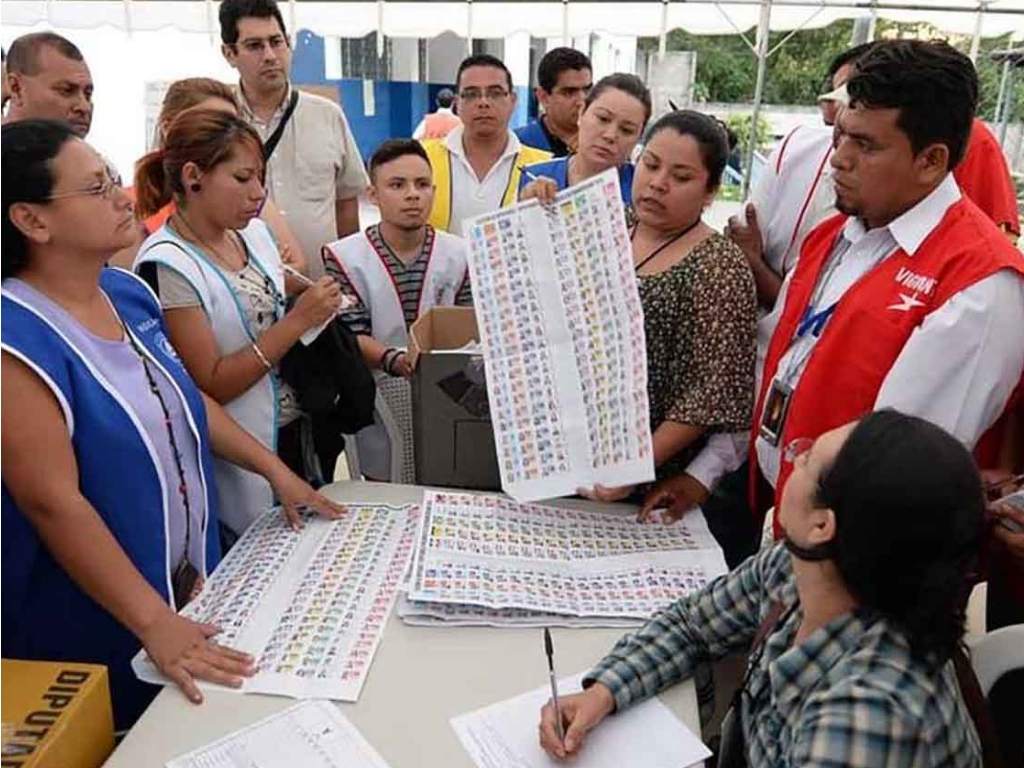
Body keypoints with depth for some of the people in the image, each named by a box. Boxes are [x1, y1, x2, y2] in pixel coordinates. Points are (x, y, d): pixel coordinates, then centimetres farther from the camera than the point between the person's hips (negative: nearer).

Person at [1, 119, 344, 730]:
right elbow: (54, 501, -27)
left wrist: (277, 472, 8)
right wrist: (154, 623, -27)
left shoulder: (128, 291, -1)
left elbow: (187, 399, 10)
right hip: (100, 626, -7)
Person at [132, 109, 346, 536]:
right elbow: (209, 385, -19)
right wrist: (297, 321, -21)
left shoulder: (253, 232, 2)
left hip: (301, 435, 7)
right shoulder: (166, 264, -18)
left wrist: (315, 309, -4)